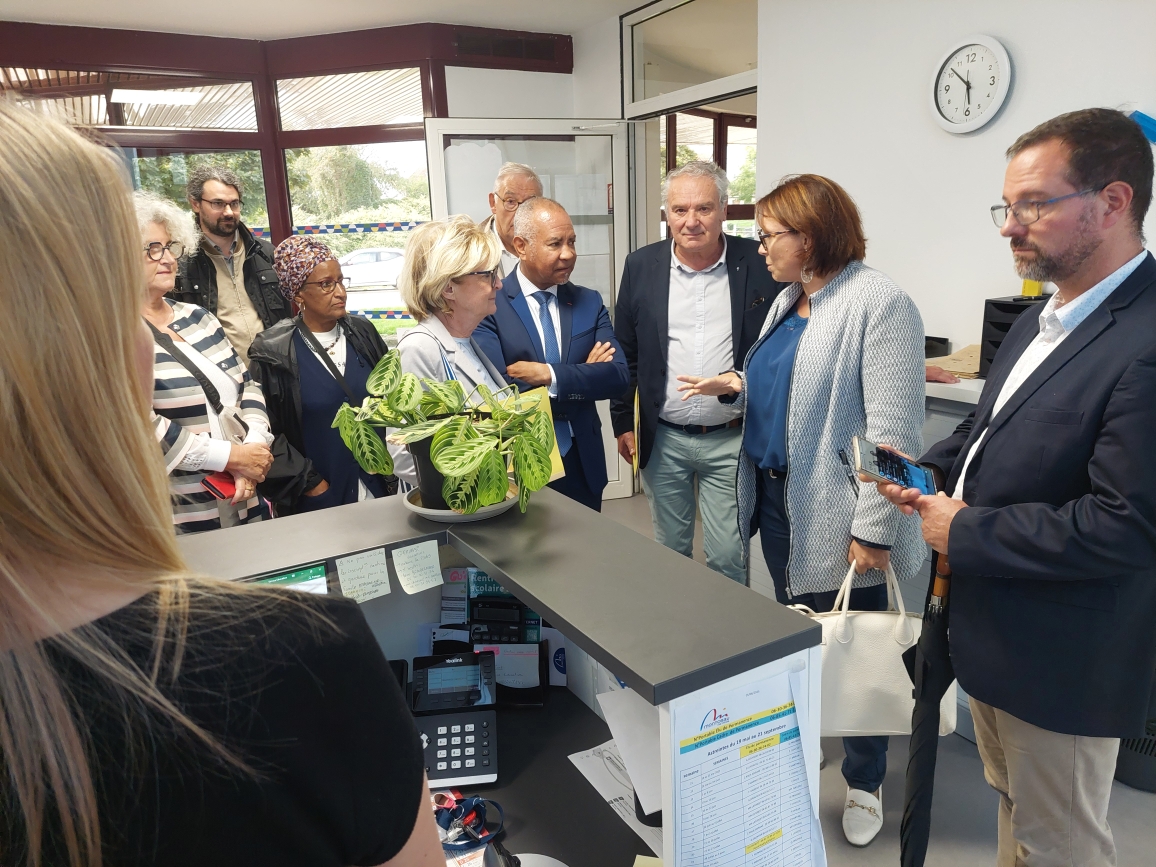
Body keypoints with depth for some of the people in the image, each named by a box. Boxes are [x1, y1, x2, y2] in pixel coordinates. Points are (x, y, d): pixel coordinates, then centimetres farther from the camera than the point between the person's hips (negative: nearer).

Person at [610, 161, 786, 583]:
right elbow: (625, 353, 7)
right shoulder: (641, 266, 0)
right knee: (669, 550, 17)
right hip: (663, 440, 2)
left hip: (732, 440, -2)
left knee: (727, 558, 4)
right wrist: (624, 423, 7)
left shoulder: (759, 264, -5)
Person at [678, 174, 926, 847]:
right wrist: (736, 387, 2)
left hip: (834, 514, -8)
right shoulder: (789, 301, 11)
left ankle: (866, 780, 31)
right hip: (774, 497, 8)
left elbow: (893, 429, -20)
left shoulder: (880, 302, -16)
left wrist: (875, 530, -21)